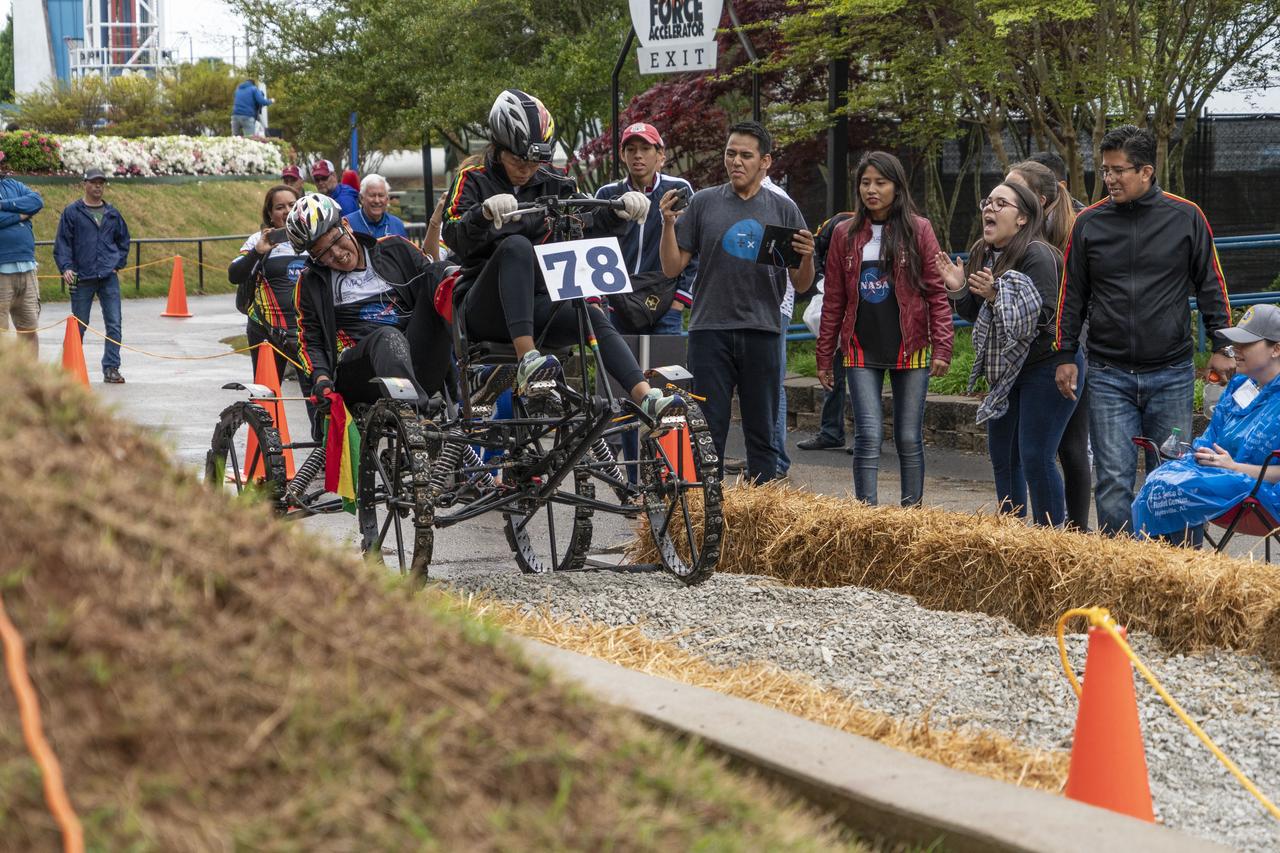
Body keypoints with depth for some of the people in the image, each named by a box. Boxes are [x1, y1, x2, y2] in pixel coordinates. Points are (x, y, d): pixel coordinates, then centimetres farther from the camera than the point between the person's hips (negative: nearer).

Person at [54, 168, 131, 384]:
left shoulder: (112, 214, 11)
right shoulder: (72, 212, 1)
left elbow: (123, 241, 22)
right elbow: (62, 243, -1)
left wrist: (118, 264, 11)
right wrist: (66, 267, -13)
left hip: (109, 277, 2)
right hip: (82, 278, -2)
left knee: (114, 324, -5)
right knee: (79, 325, 5)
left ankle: (111, 368, -2)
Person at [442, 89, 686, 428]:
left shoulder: (552, 184, 12)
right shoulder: (474, 181, 0)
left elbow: (588, 229, 0)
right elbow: (455, 238, -18)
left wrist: (620, 211, -20)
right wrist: (485, 212, -39)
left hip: (535, 302, 4)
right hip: (483, 308, -4)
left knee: (591, 317, -24)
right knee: (516, 245, -32)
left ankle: (646, 399, -38)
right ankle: (526, 360, -44)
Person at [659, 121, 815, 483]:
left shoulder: (783, 209, 8)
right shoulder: (704, 203, 6)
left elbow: (801, 285, 9)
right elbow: (672, 268, 6)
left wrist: (807, 258, -12)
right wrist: (668, 224, -9)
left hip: (762, 333, 1)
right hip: (710, 331, -1)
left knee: (762, 435, 5)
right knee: (708, 432, 2)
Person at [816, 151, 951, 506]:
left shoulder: (918, 230, 2)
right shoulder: (845, 234, 8)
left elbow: (936, 292, 0)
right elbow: (833, 300, 10)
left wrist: (941, 347, -9)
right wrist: (825, 357, 9)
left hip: (910, 349, -1)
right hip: (862, 350, 1)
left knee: (909, 439, 4)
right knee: (868, 437, -8)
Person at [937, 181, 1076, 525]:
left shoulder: (1037, 255, -17)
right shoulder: (982, 254, 9)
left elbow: (1045, 314, -24)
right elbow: (976, 316, 17)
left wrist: (995, 294, -30)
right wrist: (958, 289, -2)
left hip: (1045, 366, -9)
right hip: (1006, 370, 9)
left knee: (1035, 458, -12)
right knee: (1002, 456, 13)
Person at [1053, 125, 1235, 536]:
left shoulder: (1185, 217, 1)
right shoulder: (1089, 222, 4)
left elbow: (1211, 284, 7)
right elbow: (1072, 294, 11)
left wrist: (1222, 346, 3)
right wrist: (1066, 355, 8)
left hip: (1172, 374, -1)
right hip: (1109, 376, 1)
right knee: (1113, 480, -3)